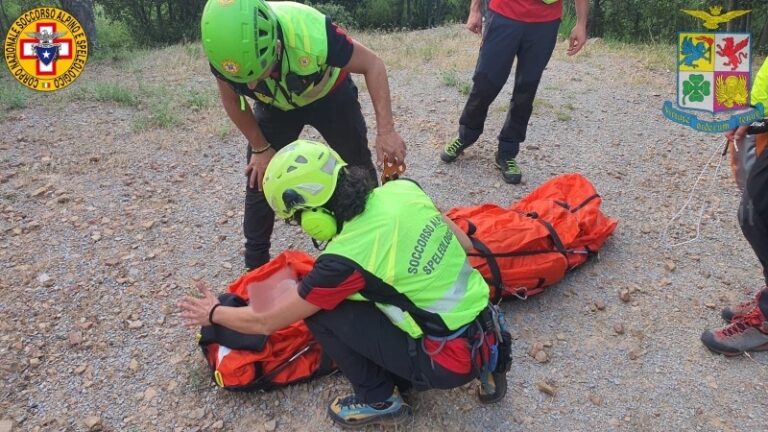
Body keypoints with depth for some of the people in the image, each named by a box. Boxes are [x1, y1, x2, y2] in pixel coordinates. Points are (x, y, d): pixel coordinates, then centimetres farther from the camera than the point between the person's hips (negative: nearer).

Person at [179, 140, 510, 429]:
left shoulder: (346, 259, -22)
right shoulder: (403, 189, -6)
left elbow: (265, 322, -7)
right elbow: (465, 245, 7)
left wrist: (213, 313, 12)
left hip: (454, 359, -7)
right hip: (485, 329, 7)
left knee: (319, 311, -6)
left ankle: (379, 401, 13)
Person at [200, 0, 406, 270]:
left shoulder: (311, 32, -44)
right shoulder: (224, 49, -33)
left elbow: (372, 65, -28)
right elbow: (231, 100, -11)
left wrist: (386, 130, -33)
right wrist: (260, 147, -5)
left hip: (330, 96, -2)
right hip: (275, 106, 2)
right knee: (259, 179, 0)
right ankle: (255, 265, 19)